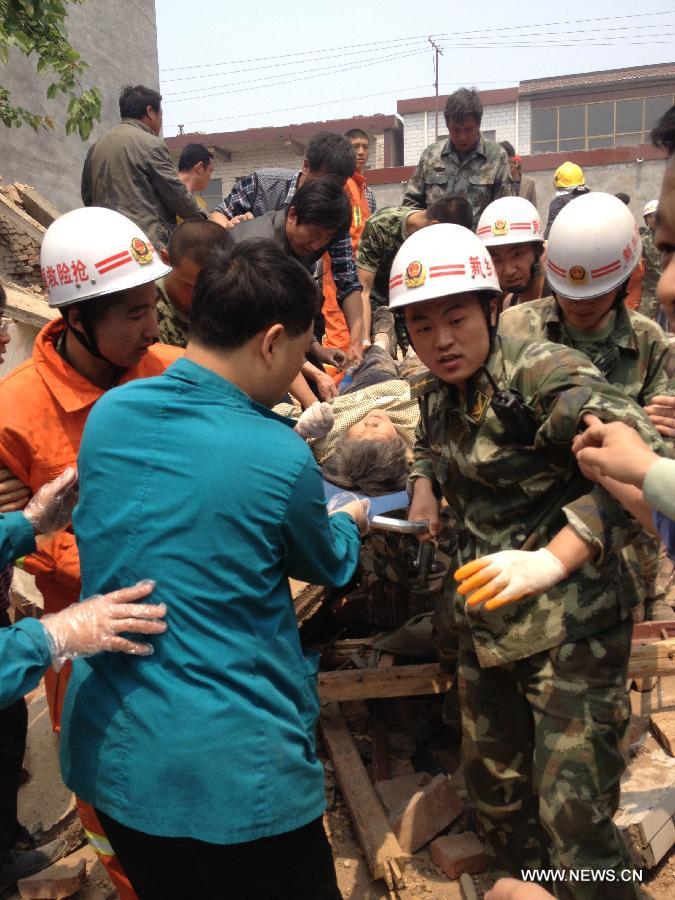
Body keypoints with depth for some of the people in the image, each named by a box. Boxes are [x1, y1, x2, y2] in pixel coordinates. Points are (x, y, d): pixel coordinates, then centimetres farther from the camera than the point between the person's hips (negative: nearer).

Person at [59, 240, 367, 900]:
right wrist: (351, 522, 23)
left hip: (106, 750, 6)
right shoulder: (281, 457, -20)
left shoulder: (107, 413, -5)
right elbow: (327, 565, 1)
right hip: (233, 770, -5)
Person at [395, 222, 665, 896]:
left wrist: (553, 559, -39)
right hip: (485, 628, 8)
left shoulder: (542, 374, -19)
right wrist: (424, 488, 5)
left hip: (568, 632, -7)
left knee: (573, 817, -4)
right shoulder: (441, 396, 4)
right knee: (492, 788, 21)